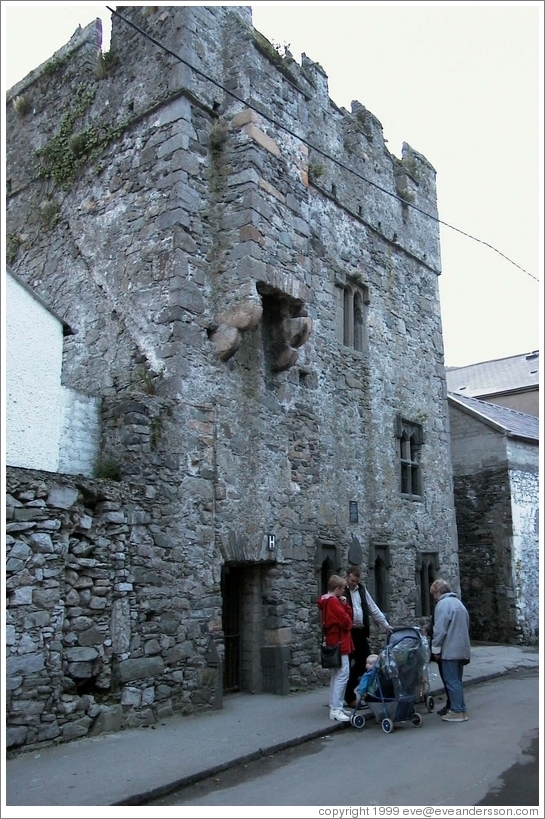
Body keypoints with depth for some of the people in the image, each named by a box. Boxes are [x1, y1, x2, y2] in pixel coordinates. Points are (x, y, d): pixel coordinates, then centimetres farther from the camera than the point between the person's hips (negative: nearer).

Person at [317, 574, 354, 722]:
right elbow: (346, 621, -20)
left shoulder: (328, 601, 15)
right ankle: (336, 710, -13)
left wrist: (345, 605, -2)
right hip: (339, 643, -11)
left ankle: (334, 707, 19)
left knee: (336, 676, 14)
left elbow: (347, 615, 14)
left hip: (334, 643, 11)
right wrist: (349, 625, 1)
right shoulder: (333, 602, -16)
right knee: (342, 675, -11)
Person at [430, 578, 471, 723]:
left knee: (452, 681, -3)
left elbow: (440, 629, -18)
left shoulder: (443, 604, -13)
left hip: (450, 650, -9)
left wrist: (435, 648, -9)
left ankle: (457, 711, 0)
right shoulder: (458, 603, 17)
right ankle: (460, 708, 20)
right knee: (457, 680, 16)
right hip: (461, 649, 9)